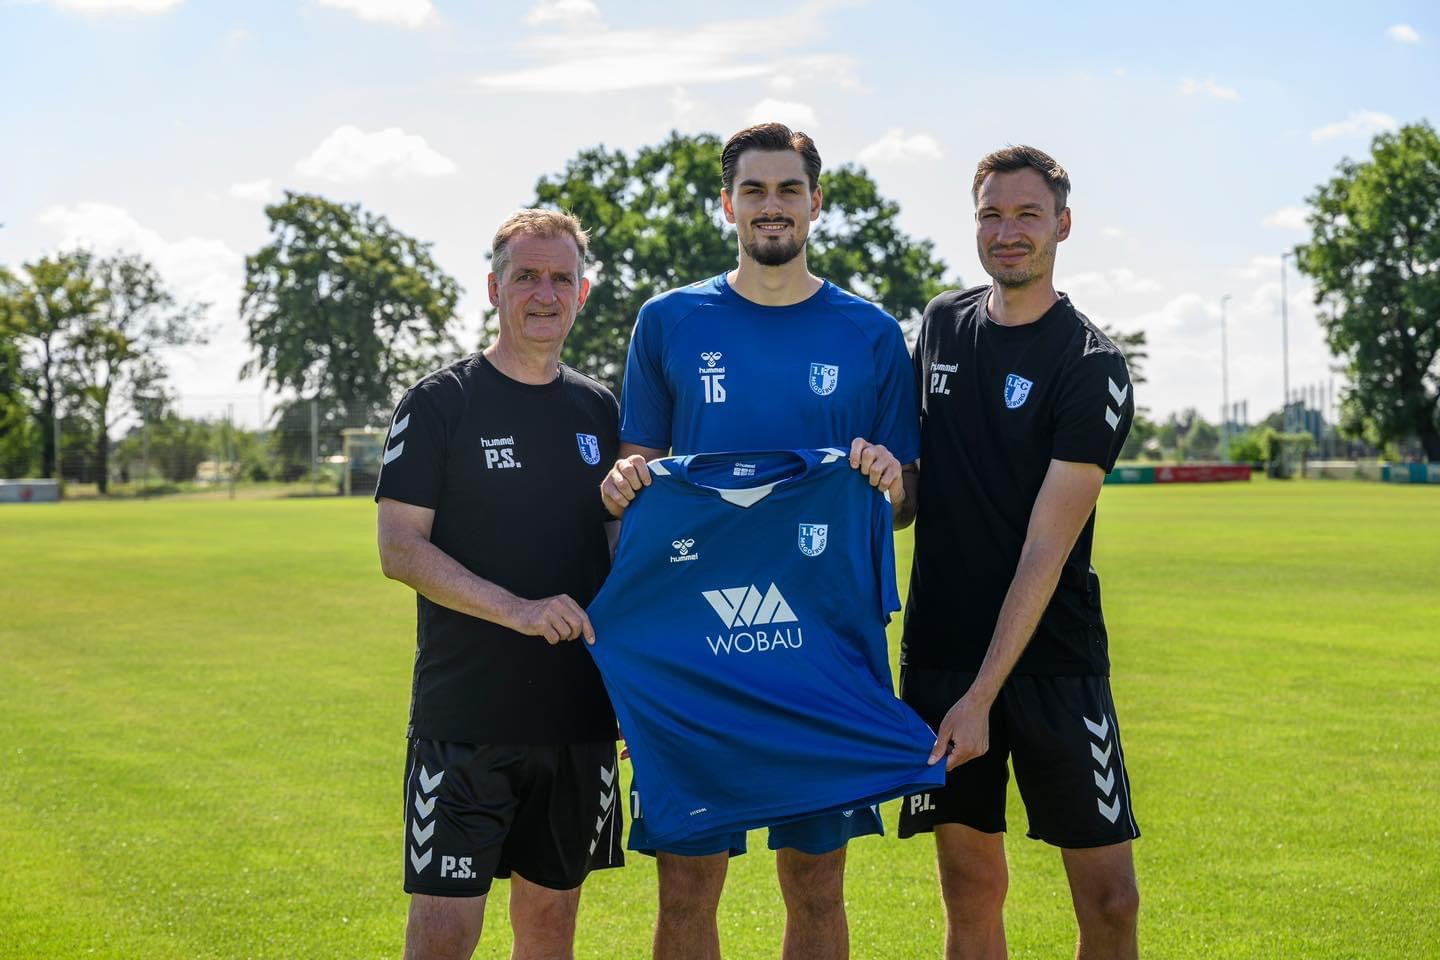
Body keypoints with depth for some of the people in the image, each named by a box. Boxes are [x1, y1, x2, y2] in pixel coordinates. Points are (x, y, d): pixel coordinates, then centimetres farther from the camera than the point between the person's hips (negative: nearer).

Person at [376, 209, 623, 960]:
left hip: (579, 719, 5)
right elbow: (400, 549, -9)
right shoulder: (441, 404, -3)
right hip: (463, 720, -4)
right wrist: (516, 609, -21)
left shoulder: (599, 411, 11)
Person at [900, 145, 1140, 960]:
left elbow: (1046, 550, -13)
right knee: (972, 889, 6)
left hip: (1053, 659, -4)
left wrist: (982, 696, -17)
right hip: (939, 649, 4)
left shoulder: (1091, 364, -8)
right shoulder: (942, 324, 9)